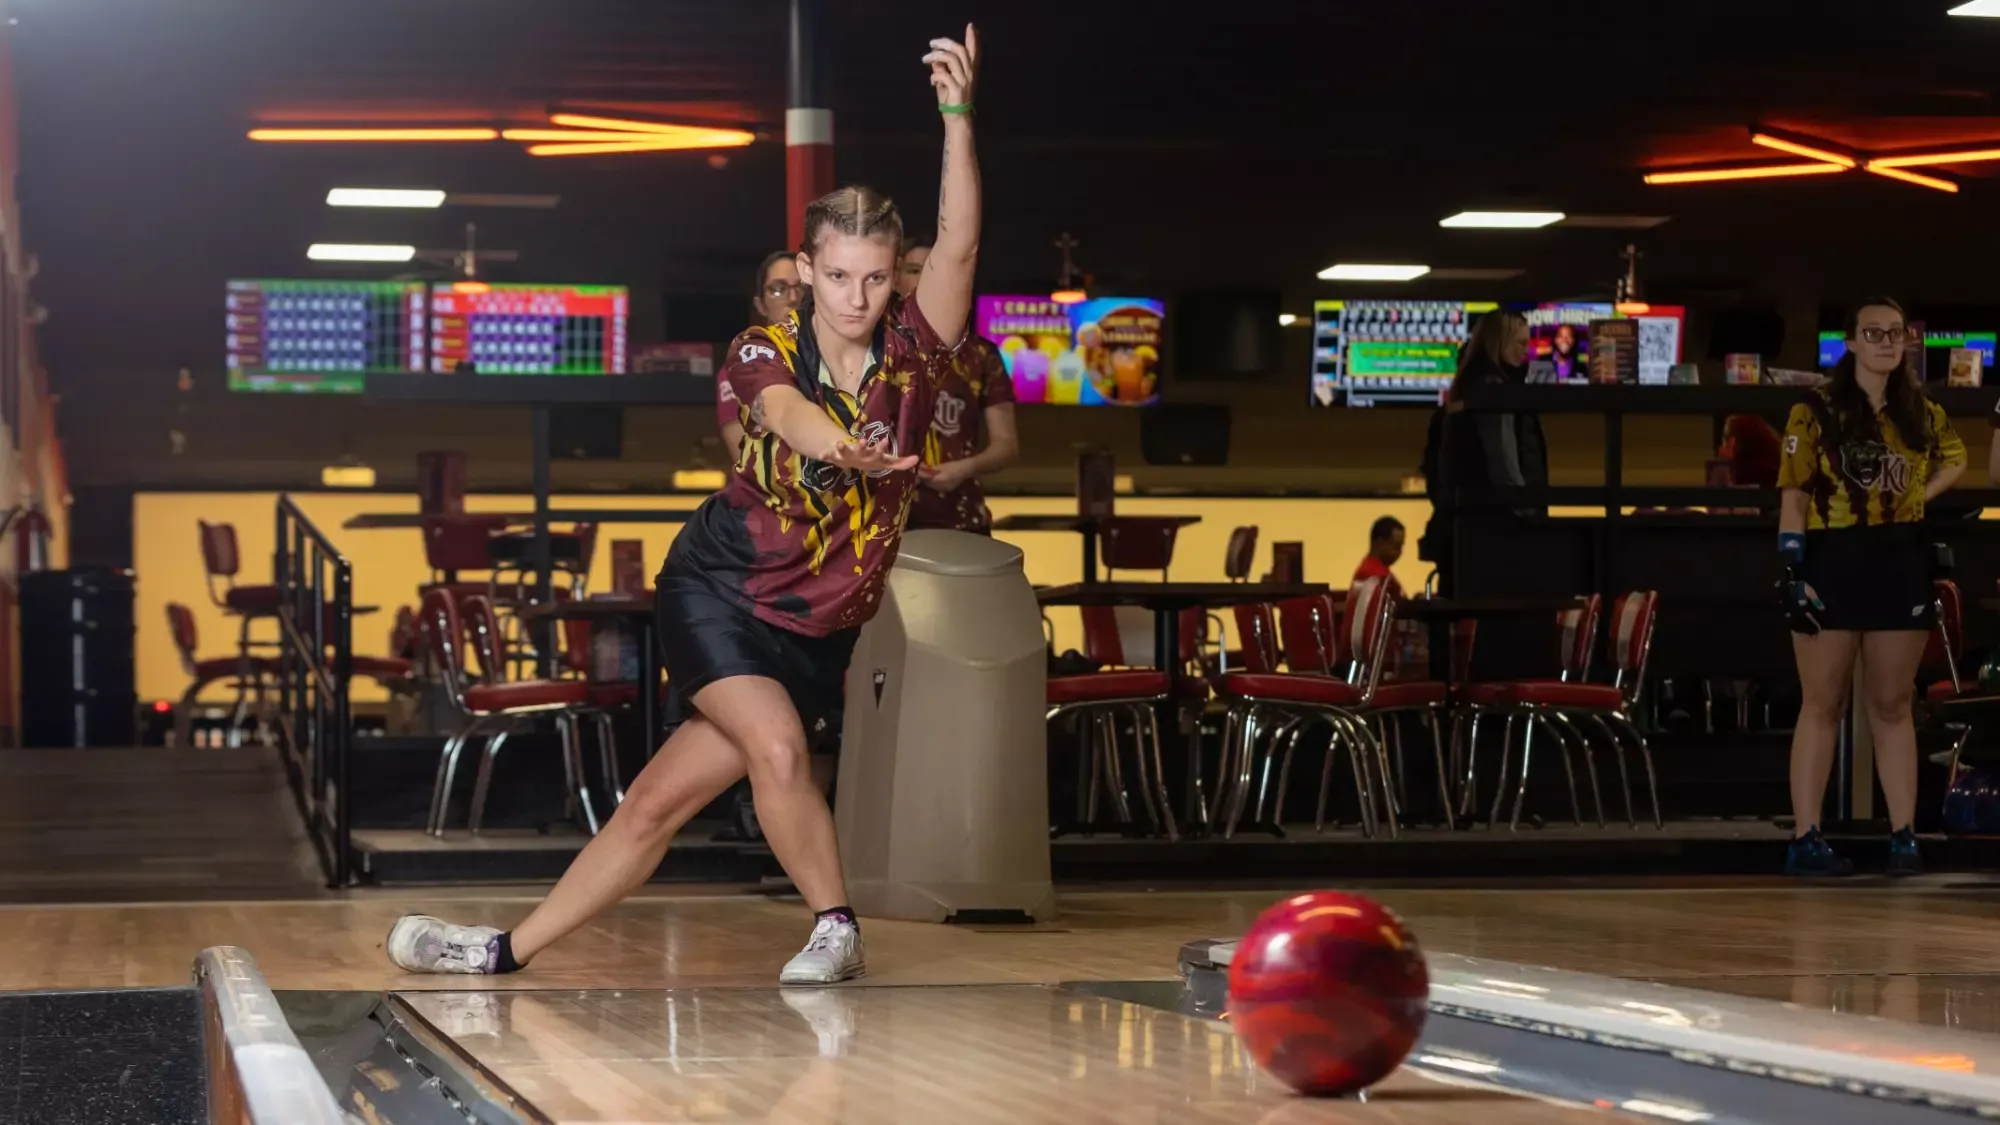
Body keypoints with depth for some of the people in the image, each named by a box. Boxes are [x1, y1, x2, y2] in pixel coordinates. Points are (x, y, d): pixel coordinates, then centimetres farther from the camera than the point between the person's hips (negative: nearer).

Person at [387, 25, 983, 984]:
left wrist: (958, 115, -34)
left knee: (663, 798, -5)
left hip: (816, 633, 1)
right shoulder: (763, 352, -11)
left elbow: (958, 243, -22)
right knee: (775, 748, -18)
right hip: (717, 591, -1)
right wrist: (838, 444, -59)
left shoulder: (912, 357, -7)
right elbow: (786, 411, -35)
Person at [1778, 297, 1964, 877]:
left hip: (1900, 563, 4)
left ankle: (1904, 837, 8)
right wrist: (1792, 571, -15)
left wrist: (1919, 497, 10)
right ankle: (1806, 838, 0)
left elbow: (1954, 457, 28)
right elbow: (1794, 496, -8)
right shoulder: (1816, 411, -5)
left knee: (1892, 706, 7)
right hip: (1831, 563, -4)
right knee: (1823, 705, -1)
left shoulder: (1922, 413, 8)